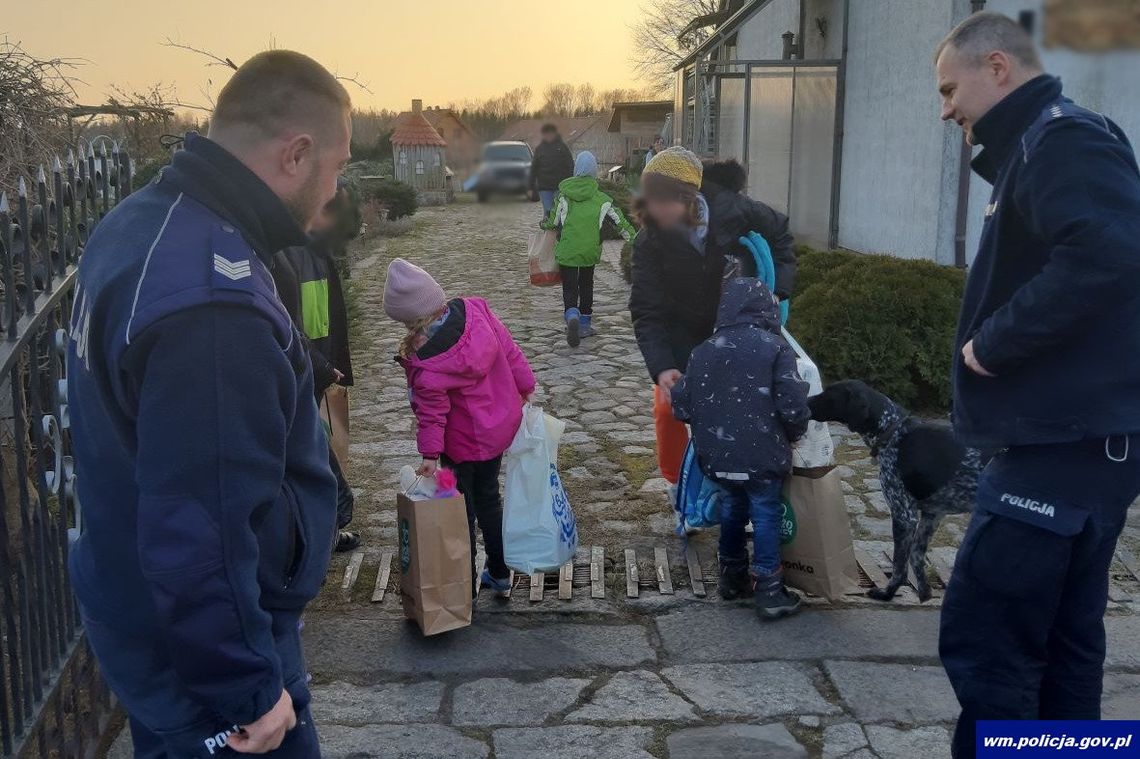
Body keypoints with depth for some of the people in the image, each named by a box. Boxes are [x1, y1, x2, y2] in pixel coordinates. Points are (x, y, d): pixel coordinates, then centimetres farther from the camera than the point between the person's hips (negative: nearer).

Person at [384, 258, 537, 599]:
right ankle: (500, 575, 36)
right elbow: (510, 350, -6)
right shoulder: (476, 310, -17)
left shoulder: (426, 366, -30)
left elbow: (432, 414, -22)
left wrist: (430, 452, -10)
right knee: (489, 498, 23)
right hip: (502, 426, 6)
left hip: (465, 443, -6)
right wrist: (525, 386, 9)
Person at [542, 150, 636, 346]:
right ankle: (585, 324, 23)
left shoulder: (564, 195, -1)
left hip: (567, 251, -1)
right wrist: (634, 238, 12)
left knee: (569, 288, 3)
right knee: (586, 286, 18)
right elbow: (620, 221, 2)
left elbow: (552, 221, 7)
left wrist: (544, 226, 30)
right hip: (590, 251, 1)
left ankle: (572, 315, -25)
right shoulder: (601, 199, -2)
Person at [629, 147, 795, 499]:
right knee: (668, 407, -7)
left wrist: (776, 289, -18)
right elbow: (647, 313, -25)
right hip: (681, 333, -1)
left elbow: (779, 236, -5)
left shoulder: (734, 210, -26)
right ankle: (675, 481, 17)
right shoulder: (649, 243, -27)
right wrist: (661, 368, -39)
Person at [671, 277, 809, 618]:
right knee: (766, 515, 8)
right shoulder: (774, 347, -9)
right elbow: (793, 406, -14)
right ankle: (769, 592, 12)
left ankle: (732, 576, 35)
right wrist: (793, 433, 6)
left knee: (733, 505, 23)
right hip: (761, 456, -5)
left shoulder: (703, 351, 5)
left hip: (717, 456, 5)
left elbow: (681, 406, 7)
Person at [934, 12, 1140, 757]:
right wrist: (1001, 342, 7)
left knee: (982, 642, -6)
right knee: (1061, 642, 15)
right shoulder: (1047, 147, 19)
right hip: (1080, 440, 10)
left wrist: (994, 342, -20)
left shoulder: (1061, 140, -12)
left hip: (1063, 445, -10)